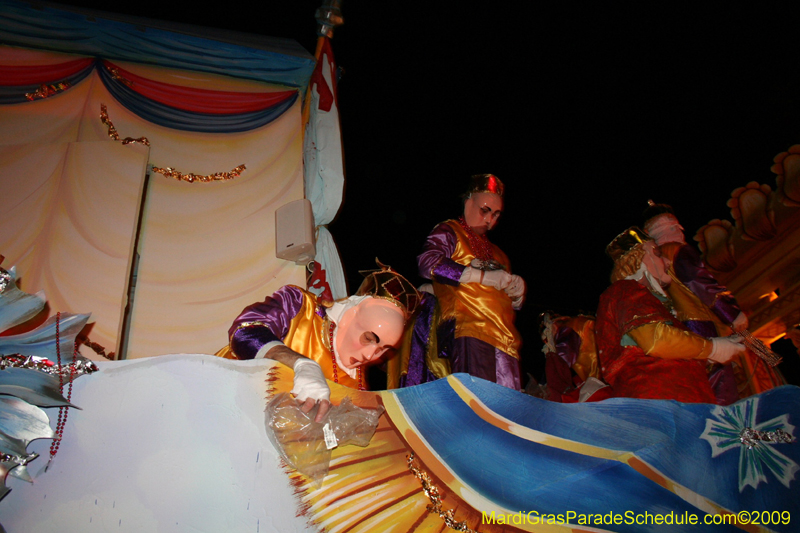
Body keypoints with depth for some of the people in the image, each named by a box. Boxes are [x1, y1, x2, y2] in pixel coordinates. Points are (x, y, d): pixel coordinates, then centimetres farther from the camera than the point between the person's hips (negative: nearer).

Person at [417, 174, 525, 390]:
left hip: (505, 339, 6)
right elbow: (427, 264, -10)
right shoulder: (448, 232, 12)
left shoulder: (497, 253, 32)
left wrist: (517, 292, 9)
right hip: (469, 331, -6)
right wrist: (484, 276, -9)